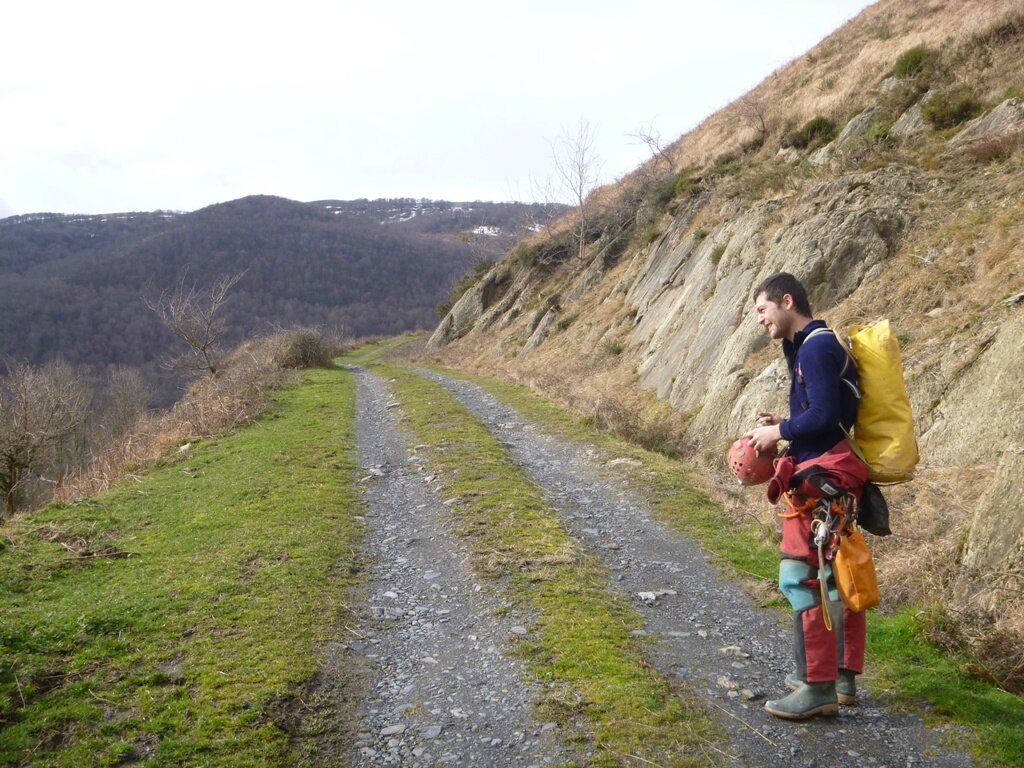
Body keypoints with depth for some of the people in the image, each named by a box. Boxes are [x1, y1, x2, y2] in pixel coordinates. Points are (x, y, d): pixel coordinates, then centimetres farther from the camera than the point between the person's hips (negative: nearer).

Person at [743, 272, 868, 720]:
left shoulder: (814, 347, -14)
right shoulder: (818, 344, 17)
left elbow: (824, 415, -23)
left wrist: (779, 433, -10)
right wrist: (784, 425, 9)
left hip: (821, 481, -11)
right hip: (836, 480, 11)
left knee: (801, 577, -7)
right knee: (835, 577, 15)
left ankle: (818, 688, 0)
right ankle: (843, 677, 25)